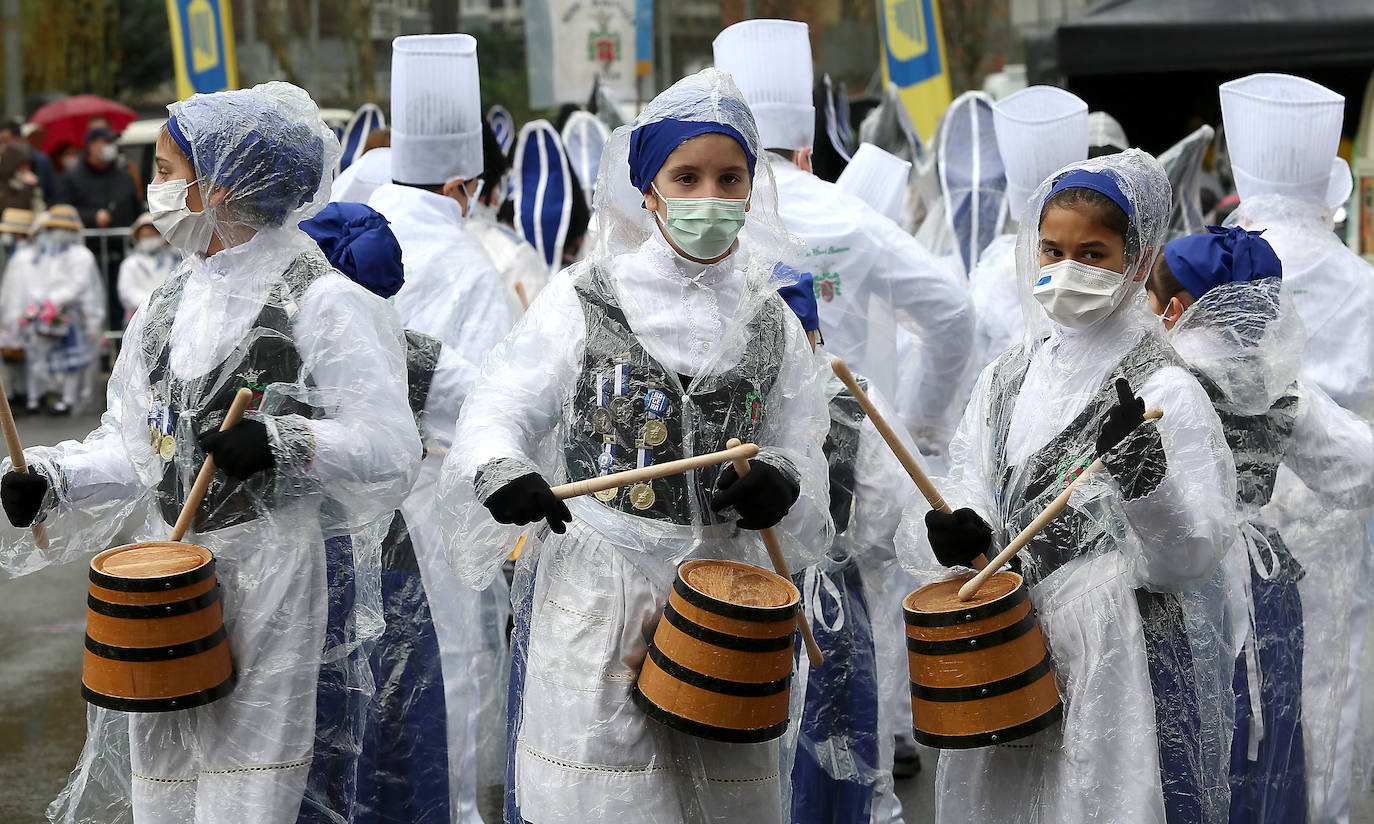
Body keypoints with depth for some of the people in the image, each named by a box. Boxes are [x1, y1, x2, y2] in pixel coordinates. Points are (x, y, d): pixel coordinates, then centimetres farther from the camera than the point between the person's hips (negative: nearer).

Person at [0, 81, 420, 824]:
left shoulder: (323, 303, -10)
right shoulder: (168, 307, 13)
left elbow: (390, 448, -16)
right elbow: (132, 446, 15)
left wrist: (282, 444, -30)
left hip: (283, 582, -7)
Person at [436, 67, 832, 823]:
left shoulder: (771, 323, 9)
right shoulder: (582, 300, 2)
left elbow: (805, 462, 11)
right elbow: (496, 412, 0)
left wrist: (781, 484, -13)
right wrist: (499, 471, -23)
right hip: (593, 595, -2)